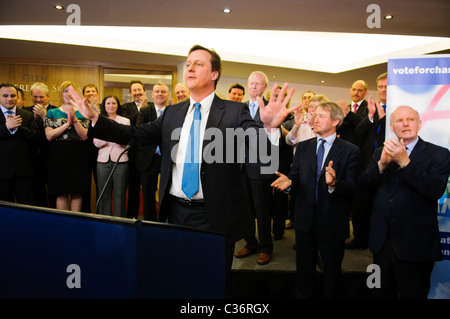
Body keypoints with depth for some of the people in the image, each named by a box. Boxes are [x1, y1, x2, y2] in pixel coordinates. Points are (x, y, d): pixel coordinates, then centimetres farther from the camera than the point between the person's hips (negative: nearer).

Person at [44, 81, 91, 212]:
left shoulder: (81, 113, 9)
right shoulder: (52, 113, 9)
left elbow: (85, 136, -4)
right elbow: (49, 136, -6)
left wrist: (75, 120, -13)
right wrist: (67, 124, -12)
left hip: (78, 156, 1)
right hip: (59, 156, 0)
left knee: (77, 192, 5)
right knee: (61, 193, 3)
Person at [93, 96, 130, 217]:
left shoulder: (125, 121, 6)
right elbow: (96, 143, -1)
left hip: (120, 161, -1)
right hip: (103, 161, 2)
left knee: (119, 194, 2)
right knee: (104, 194, 6)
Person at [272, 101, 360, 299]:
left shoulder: (350, 151, -6)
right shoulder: (303, 146, 7)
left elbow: (351, 188, -14)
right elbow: (296, 175, 5)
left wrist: (334, 184, -34)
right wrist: (289, 181, -17)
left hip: (332, 222, -3)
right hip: (305, 218, 3)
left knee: (332, 271, 15)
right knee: (304, 268, 18)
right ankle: (305, 296, 39)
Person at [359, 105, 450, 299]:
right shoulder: (381, 152, 9)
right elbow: (363, 184, -1)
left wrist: (404, 162, -26)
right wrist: (382, 164, -18)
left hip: (414, 244, -4)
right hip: (381, 239, 4)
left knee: (412, 294, 10)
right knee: (382, 293, 19)